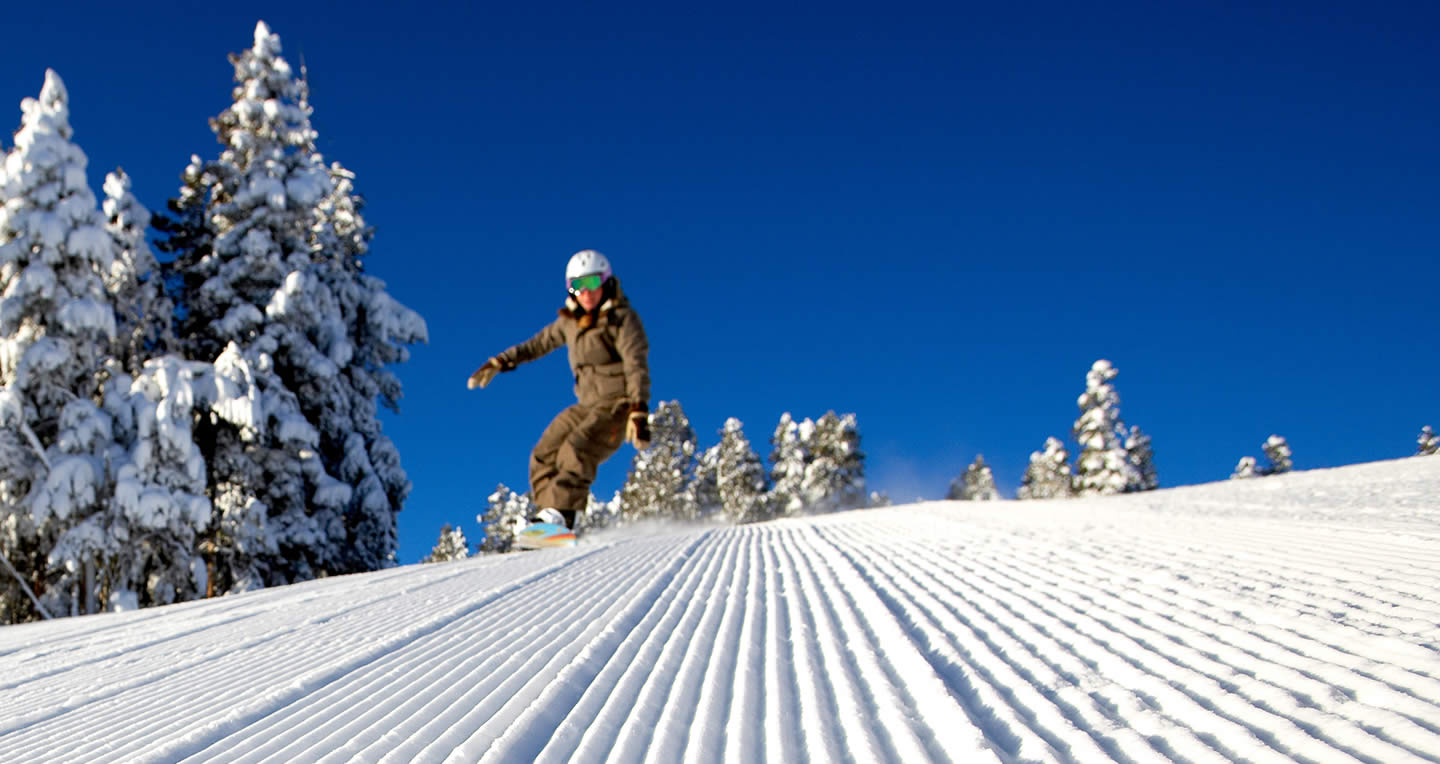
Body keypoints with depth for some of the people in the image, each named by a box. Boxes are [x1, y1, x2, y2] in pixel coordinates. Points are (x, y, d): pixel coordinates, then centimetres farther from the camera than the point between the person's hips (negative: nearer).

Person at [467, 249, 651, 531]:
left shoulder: (622, 319, -10)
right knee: (544, 455, -1)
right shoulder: (571, 320, 11)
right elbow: (540, 343, 26)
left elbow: (636, 366, -19)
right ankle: (548, 512, -5)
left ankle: (562, 513, -42)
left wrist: (639, 412, -31)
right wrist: (500, 362, 26)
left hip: (617, 405, -8)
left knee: (577, 449, -29)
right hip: (587, 405, 8)